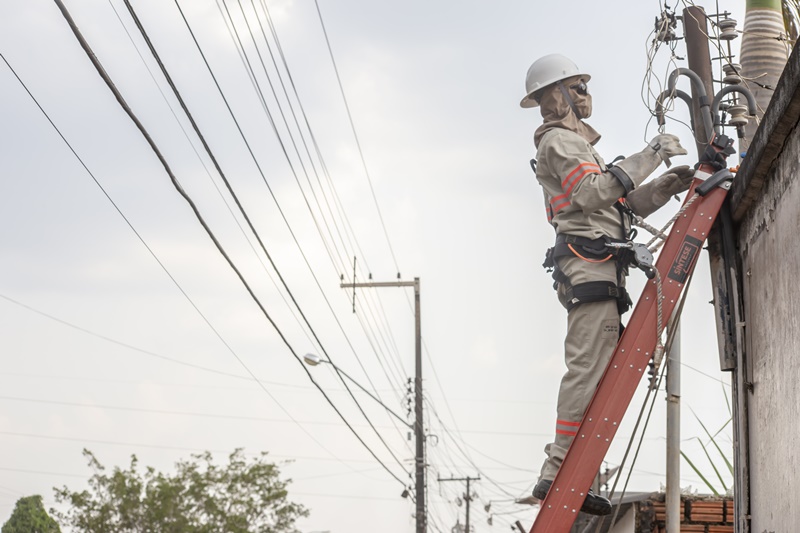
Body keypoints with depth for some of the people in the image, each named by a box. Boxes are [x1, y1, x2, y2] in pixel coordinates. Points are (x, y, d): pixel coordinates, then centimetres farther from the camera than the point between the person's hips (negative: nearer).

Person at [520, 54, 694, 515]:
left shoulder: (575, 142, 32)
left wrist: (669, 184, 12)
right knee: (589, 365, -18)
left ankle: (562, 475, 1)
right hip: (588, 260, -10)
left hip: (597, 269, 10)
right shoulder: (559, 140, 0)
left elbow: (626, 204, 27)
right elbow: (592, 192, -18)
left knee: (597, 369, 4)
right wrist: (650, 156, -14)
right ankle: (558, 474, -22)